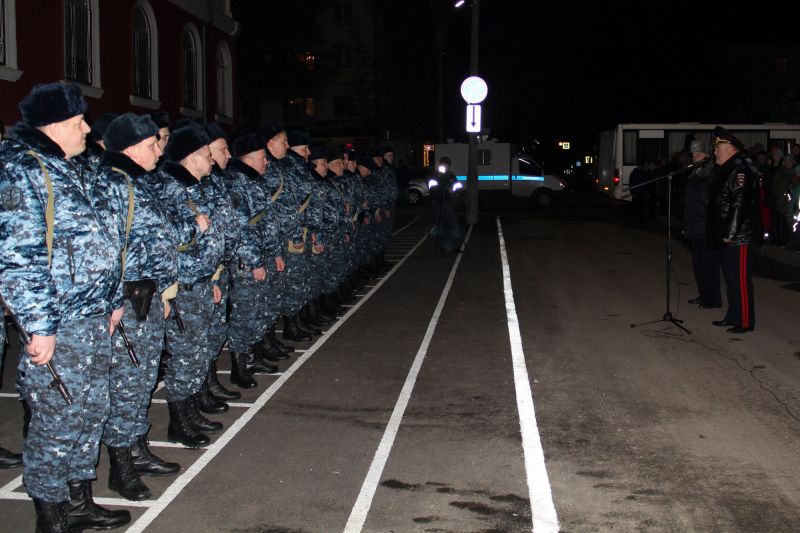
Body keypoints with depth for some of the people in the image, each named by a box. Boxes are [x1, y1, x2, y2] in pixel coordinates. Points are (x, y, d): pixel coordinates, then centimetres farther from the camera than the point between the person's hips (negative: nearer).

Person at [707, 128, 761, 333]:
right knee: (731, 278, 17)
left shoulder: (739, 170, -14)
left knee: (740, 280, -5)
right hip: (726, 237, 10)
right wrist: (721, 234, 17)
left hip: (739, 238, -10)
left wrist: (729, 234, -22)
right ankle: (733, 316, 26)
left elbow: (740, 205, -22)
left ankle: (745, 322, 1)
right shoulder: (725, 171, 16)